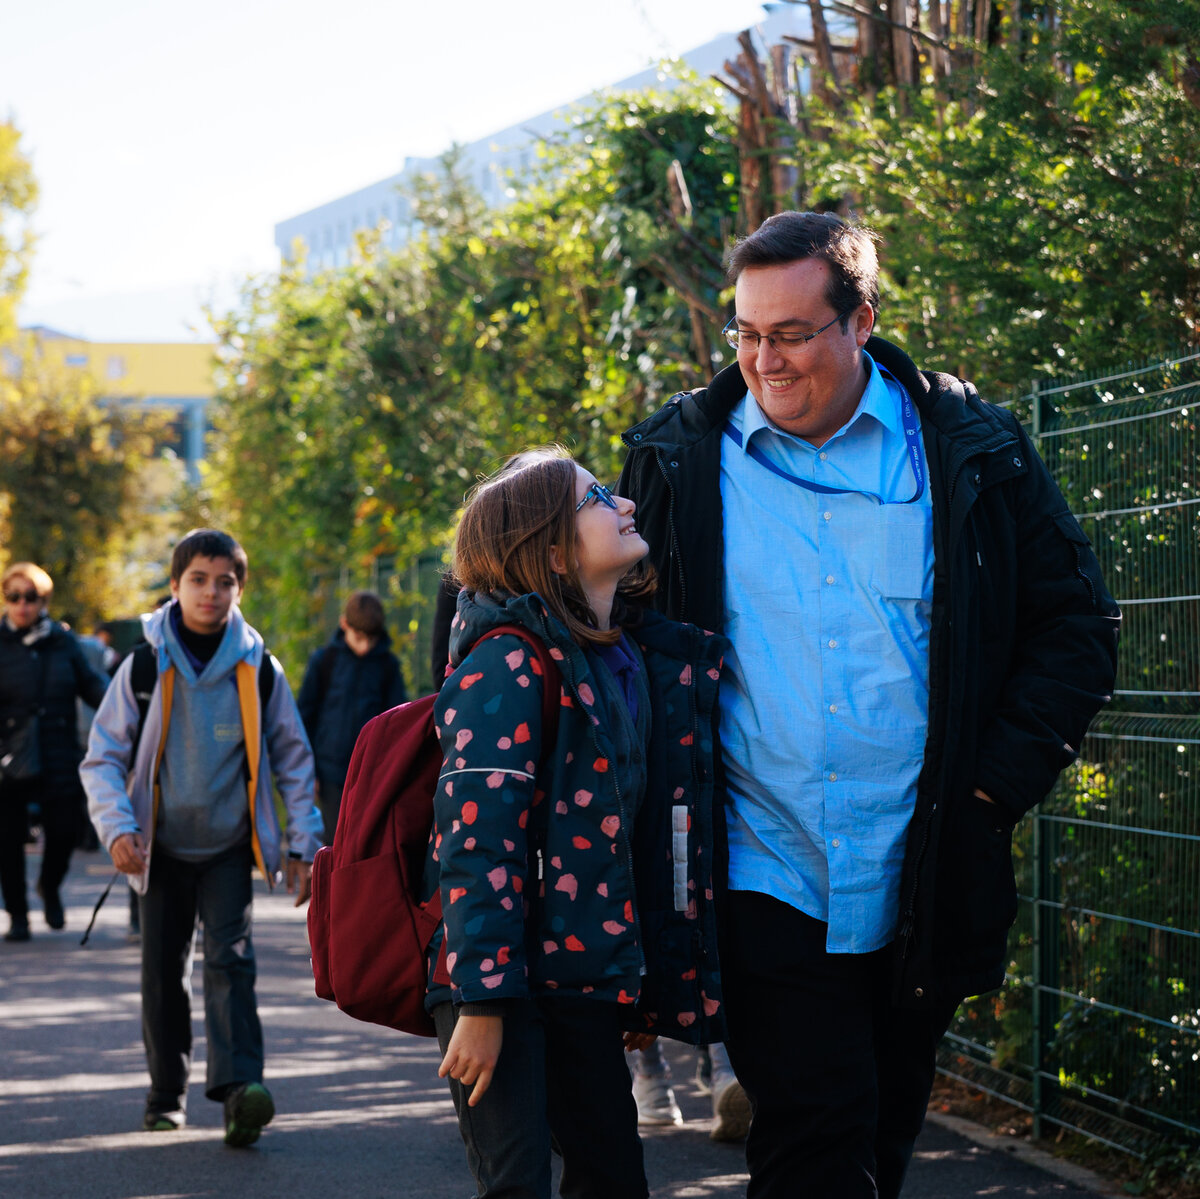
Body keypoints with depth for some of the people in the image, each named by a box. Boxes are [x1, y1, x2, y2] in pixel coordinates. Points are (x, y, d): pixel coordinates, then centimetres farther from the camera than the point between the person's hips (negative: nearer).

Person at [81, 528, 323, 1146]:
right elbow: (103, 757, -1)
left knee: (229, 955, -16)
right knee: (163, 971, 7)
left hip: (229, 846, -1)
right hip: (164, 846, 1)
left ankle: (240, 1085, -27)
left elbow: (293, 761, 6)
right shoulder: (145, 665, -5)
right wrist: (118, 828, -15)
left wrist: (304, 844, 1)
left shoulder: (258, 668, -3)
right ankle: (167, 1091, 22)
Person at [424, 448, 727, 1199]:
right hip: (501, 980, -8)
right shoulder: (510, 660, -13)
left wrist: (645, 991, 16)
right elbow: (477, 837, -19)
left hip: (582, 981, 8)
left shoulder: (635, 658, 11)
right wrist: (481, 1000, -24)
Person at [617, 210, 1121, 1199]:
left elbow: (1076, 622, 6)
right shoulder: (680, 459, 2)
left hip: (921, 887, 1)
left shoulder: (968, 452, 1)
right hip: (768, 882, -1)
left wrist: (1003, 777, -4)